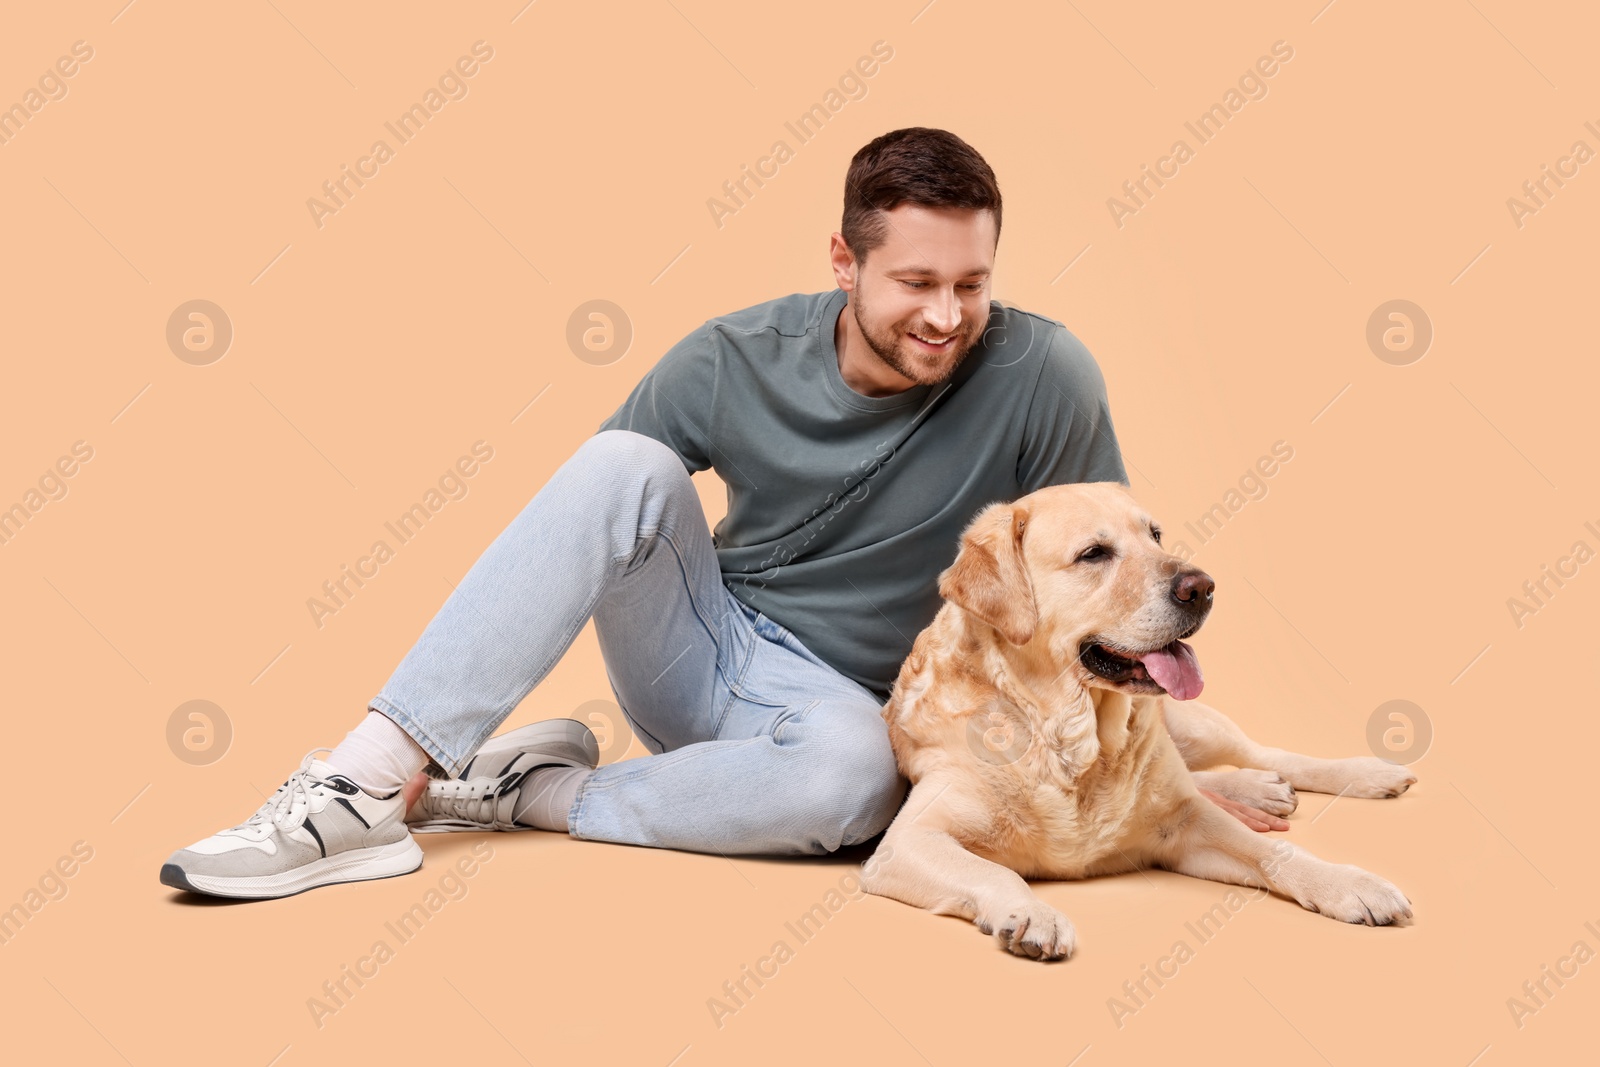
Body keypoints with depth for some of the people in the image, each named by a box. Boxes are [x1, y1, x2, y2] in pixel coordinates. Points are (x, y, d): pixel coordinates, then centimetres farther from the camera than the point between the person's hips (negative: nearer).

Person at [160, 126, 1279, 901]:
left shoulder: (1042, 377, -17)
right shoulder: (737, 357, -9)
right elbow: (583, 524, -3)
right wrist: (434, 713, -7)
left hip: (837, 699, -1)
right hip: (694, 645, 2)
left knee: (857, 771, -39)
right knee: (625, 465, -27)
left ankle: (538, 792, -18)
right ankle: (366, 784, -28)